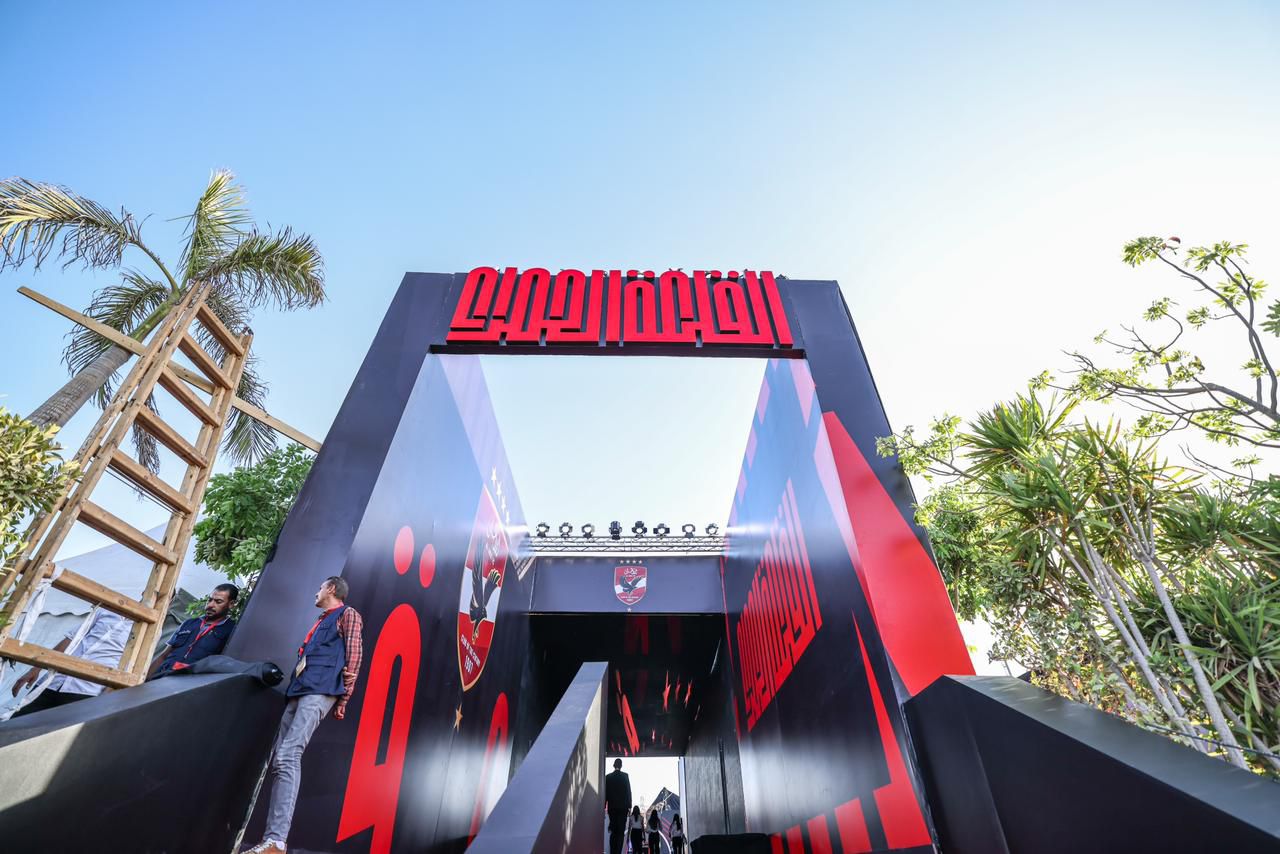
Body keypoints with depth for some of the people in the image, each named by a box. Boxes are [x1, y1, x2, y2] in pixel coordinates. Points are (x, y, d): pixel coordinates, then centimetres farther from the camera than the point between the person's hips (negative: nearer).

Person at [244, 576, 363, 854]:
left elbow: (354, 656, -5)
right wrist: (293, 690, 16)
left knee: (288, 756, -20)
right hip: (299, 692, 9)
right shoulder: (321, 621, 30)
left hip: (320, 691, -9)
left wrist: (343, 697, -9)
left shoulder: (347, 614, 3)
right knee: (279, 760, 1)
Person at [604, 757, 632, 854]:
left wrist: (604, 806, 8)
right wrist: (629, 806, 0)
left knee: (613, 831, 12)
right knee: (621, 831, 0)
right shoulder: (625, 776, -4)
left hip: (612, 806, 2)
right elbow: (628, 791, -4)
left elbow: (605, 792, 4)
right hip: (622, 806, -2)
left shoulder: (608, 776, 2)